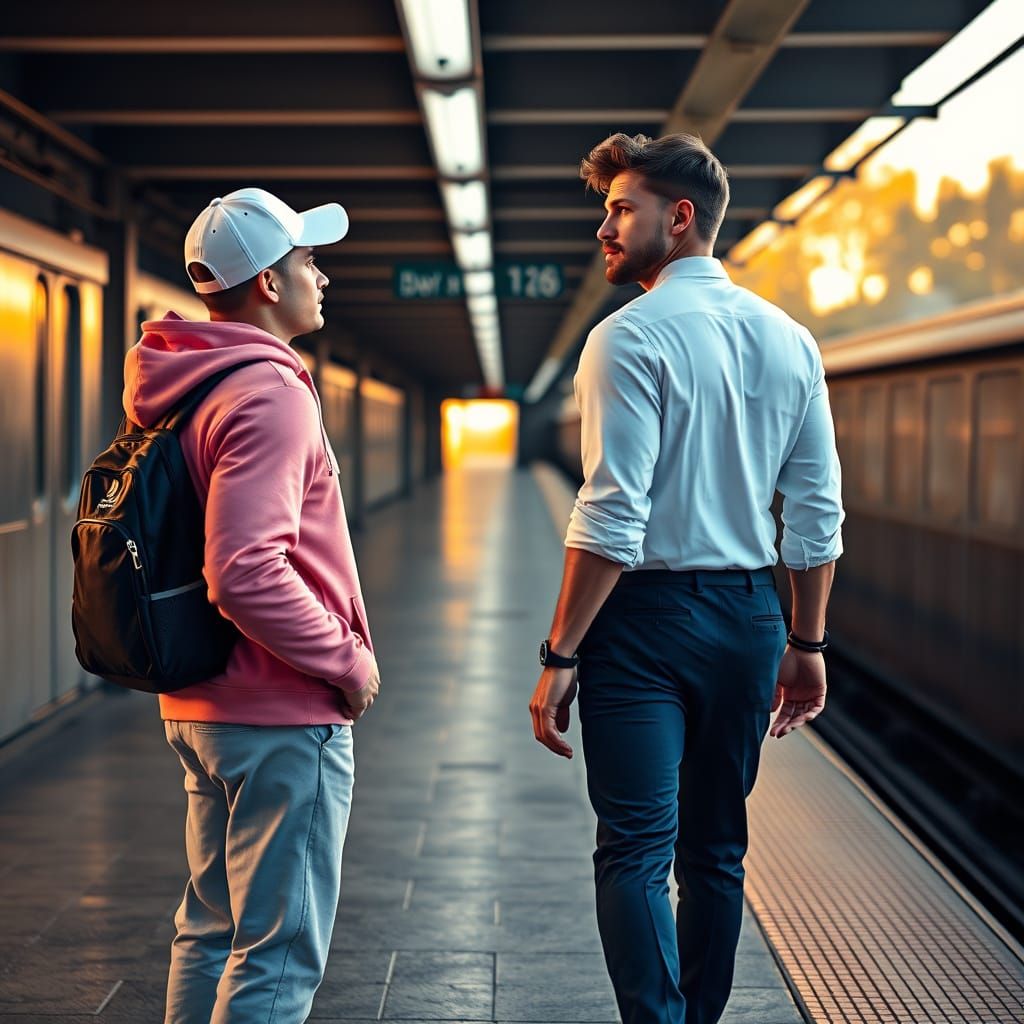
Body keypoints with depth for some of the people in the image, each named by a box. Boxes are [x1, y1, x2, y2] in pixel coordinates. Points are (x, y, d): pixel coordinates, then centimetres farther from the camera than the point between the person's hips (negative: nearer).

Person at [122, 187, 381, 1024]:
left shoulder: (182, 386, 12)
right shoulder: (269, 393, -19)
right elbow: (247, 576, -28)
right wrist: (349, 662, -16)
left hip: (203, 705, 10)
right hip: (283, 715, -10)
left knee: (212, 933, 19)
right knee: (280, 956, -3)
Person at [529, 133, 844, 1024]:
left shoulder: (632, 338, -11)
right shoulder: (790, 341, 8)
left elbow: (614, 518, -17)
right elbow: (818, 516, 9)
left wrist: (560, 657, -13)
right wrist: (807, 643, 16)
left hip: (646, 619, -6)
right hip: (748, 618, 6)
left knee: (636, 856, -4)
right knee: (716, 851, 16)